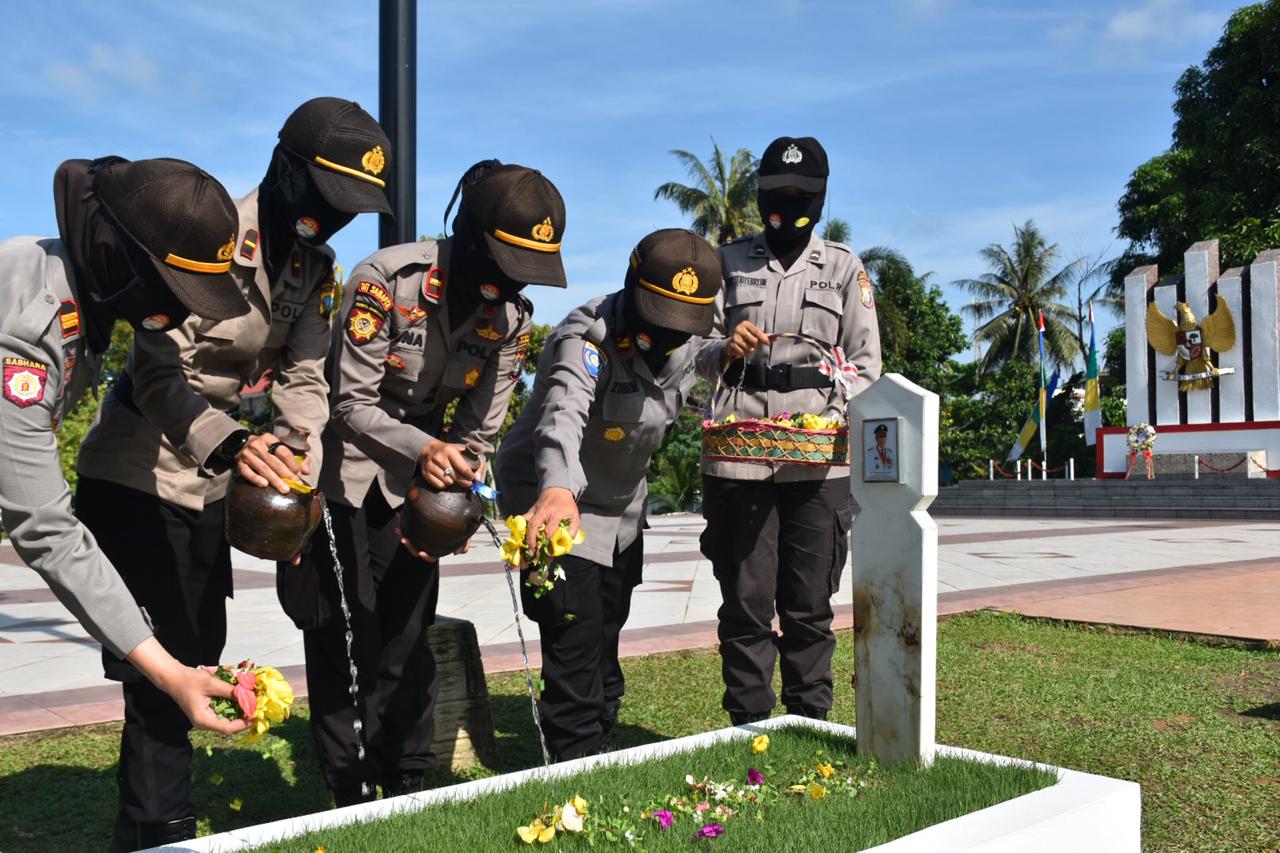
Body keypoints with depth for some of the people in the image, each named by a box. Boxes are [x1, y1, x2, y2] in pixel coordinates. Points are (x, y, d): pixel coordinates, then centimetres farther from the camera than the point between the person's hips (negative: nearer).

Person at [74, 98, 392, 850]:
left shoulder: (315, 267, 2)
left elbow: (304, 378, -2)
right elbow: (159, 374, -29)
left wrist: (299, 456, -21)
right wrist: (228, 445, -46)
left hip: (208, 484, 8)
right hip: (136, 476, -8)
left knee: (197, 656, 16)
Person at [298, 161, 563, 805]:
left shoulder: (512, 316, -7)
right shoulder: (387, 280, -23)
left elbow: (481, 428, -2)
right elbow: (352, 402, -21)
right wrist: (423, 449, -36)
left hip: (415, 484, 4)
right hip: (342, 471, -4)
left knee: (409, 641, 8)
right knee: (346, 642, -2)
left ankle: (406, 792, 22)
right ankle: (348, 796, 14)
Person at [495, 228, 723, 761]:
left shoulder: (687, 340, -7)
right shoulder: (587, 337, -32)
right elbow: (562, 414, -53)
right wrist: (557, 488, -69)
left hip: (622, 507, 7)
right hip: (557, 499, -7)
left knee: (606, 642, 16)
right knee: (576, 643, -14)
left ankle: (600, 756, 32)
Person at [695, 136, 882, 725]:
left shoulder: (844, 268, 13)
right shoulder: (730, 263, 14)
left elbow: (864, 361, 8)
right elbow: (700, 353, 13)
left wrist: (835, 421, -9)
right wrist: (723, 350, -11)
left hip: (818, 461, 0)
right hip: (737, 456, 0)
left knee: (809, 607, 4)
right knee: (745, 602, 3)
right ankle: (748, 729, 15)